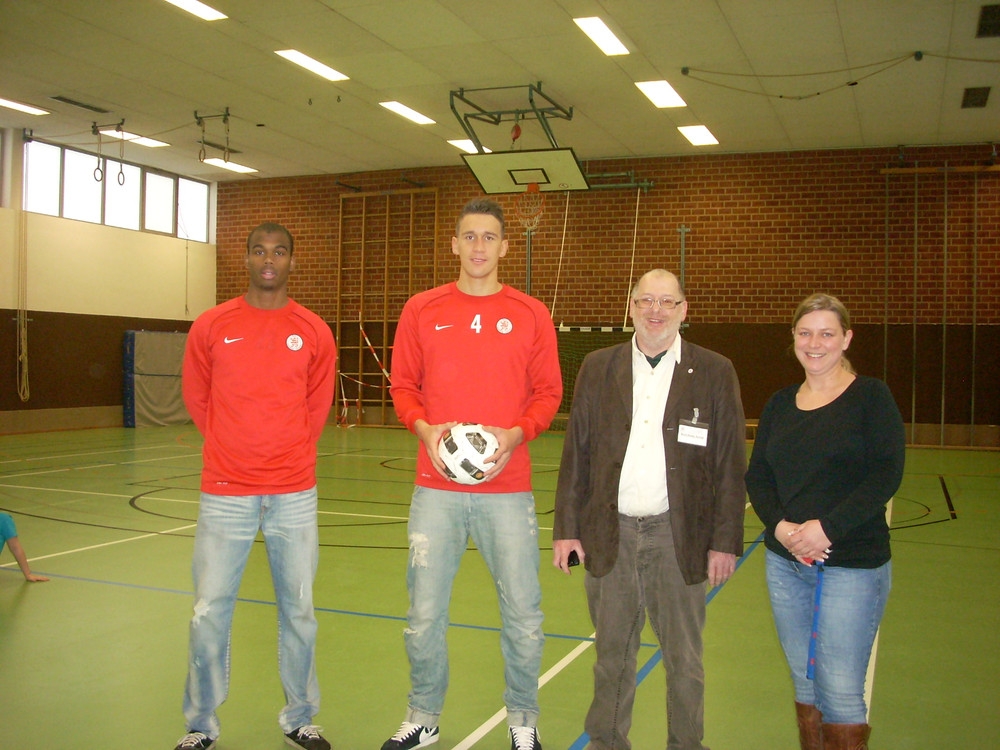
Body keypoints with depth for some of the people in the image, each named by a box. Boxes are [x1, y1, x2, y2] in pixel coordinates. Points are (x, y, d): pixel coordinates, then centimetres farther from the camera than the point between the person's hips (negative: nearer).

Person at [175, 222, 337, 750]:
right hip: (225, 493, 0)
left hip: (294, 495, 1)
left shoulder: (314, 332, 2)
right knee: (210, 612, 4)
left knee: (298, 610, 9)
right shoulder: (211, 326, 1)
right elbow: (197, 399, 11)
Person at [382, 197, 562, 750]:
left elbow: (547, 392, 6)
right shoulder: (421, 310, 6)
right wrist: (424, 428, -9)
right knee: (424, 614, 8)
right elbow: (402, 385, 9)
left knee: (522, 612, 6)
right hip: (436, 488, 1)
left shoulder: (530, 314, 4)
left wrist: (515, 434, -11)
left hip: (507, 487, 0)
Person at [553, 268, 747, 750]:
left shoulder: (714, 372, 1)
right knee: (612, 654, 14)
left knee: (683, 659, 10)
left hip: (678, 536, -1)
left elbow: (730, 465, 0)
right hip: (609, 534, 1)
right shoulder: (598, 368, 5)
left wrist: (725, 542, -4)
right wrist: (566, 529, 2)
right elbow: (576, 454, 5)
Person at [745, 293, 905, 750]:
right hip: (784, 562, 5)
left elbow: (886, 475, -13)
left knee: (840, 691, -1)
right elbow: (757, 476, 6)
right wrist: (780, 525, -12)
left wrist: (827, 528, -20)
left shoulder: (871, 396, -4)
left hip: (853, 564, -4)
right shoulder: (780, 404, 9)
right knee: (805, 683, 14)